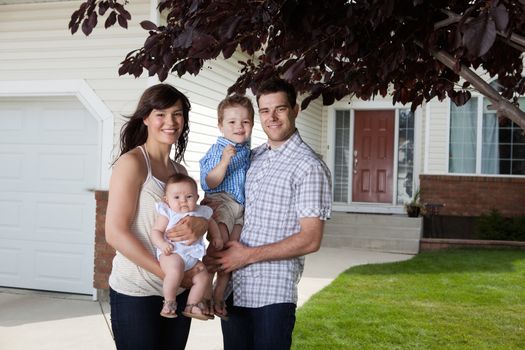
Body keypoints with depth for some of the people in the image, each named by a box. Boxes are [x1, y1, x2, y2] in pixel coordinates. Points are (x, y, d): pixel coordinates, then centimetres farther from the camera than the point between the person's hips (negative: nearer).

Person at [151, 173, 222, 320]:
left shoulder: (201, 212, 11)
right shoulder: (167, 213, -2)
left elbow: (211, 223, 32)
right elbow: (156, 231, -4)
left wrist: (216, 237, 20)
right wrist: (161, 243, -22)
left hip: (193, 255, 6)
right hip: (172, 253, -6)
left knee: (204, 278, -5)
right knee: (175, 270, -33)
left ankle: (191, 306, 15)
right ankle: (169, 302, -12)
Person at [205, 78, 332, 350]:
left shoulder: (309, 167, -10)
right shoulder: (252, 157, 11)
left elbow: (310, 240, -15)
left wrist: (249, 255, -15)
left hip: (272, 294, -6)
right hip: (233, 288, 6)